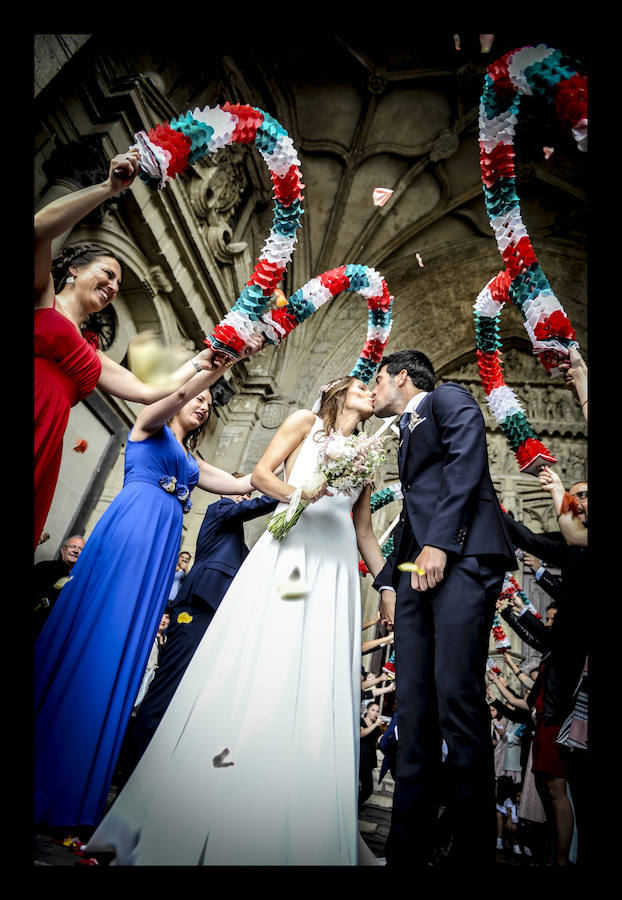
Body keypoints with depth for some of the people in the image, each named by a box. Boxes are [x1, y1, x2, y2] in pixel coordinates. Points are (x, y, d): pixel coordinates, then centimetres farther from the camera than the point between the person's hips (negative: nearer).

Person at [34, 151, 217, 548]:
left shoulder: (91, 357, 29)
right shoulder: (42, 298, 15)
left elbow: (149, 390, 23)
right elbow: (40, 229, -4)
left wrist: (208, 357, 21)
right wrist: (110, 187, -2)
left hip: (43, 455, 6)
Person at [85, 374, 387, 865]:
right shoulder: (306, 421, 10)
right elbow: (261, 473, 1)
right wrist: (298, 494, -17)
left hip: (336, 569, 4)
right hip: (287, 553, -4)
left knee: (319, 687, -1)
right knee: (255, 666, -7)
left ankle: (305, 833, 10)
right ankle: (195, 815, 7)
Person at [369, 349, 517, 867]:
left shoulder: (448, 398, 11)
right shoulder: (408, 436, 32)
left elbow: (466, 464, -8)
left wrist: (438, 542, -18)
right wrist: (389, 580, 15)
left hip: (460, 559, -8)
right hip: (417, 572, 8)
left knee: (456, 698, -12)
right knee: (414, 708, 4)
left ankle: (473, 850, 2)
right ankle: (408, 851, 11)